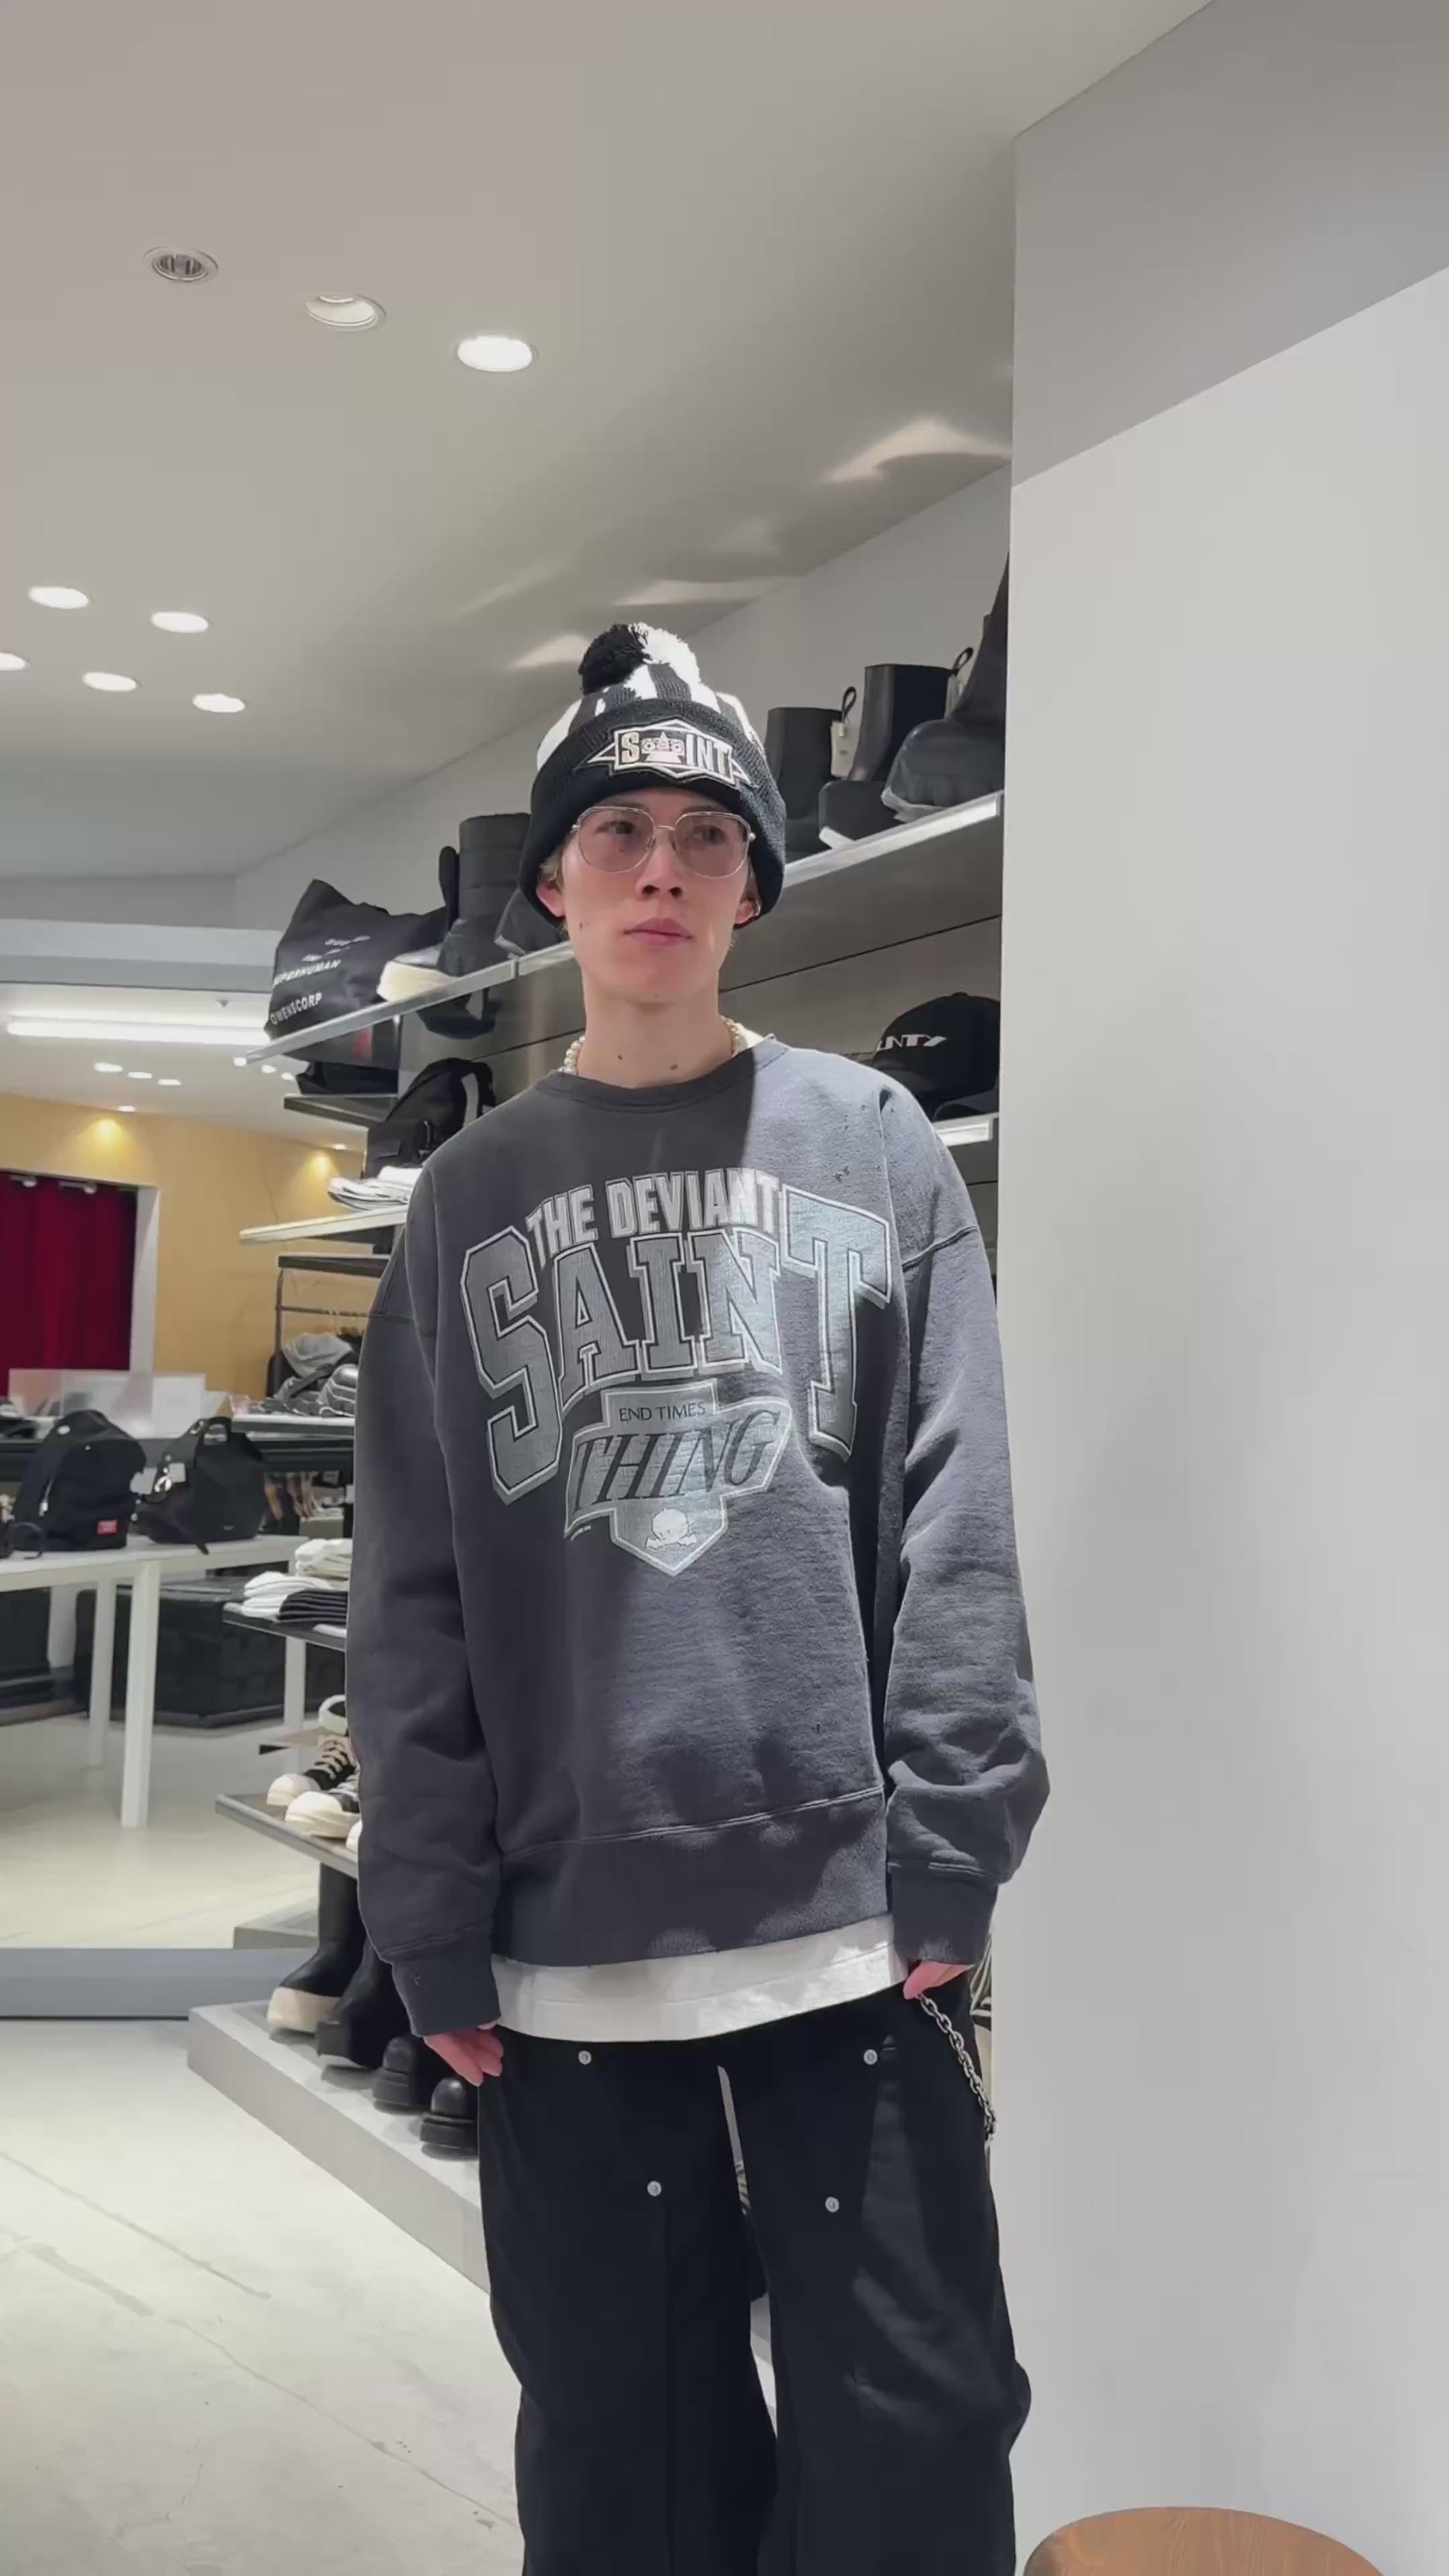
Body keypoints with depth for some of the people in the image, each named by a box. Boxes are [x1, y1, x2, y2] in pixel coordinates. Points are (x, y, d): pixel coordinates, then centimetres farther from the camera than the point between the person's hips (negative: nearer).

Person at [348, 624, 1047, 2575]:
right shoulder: (470, 1201, 7)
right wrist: (434, 1920, 0)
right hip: (565, 1932, 2)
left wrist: (949, 1850, -8)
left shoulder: (874, 1142, 4)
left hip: (847, 1911, -1)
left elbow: (958, 1527, -2)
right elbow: (410, 1593, 4)